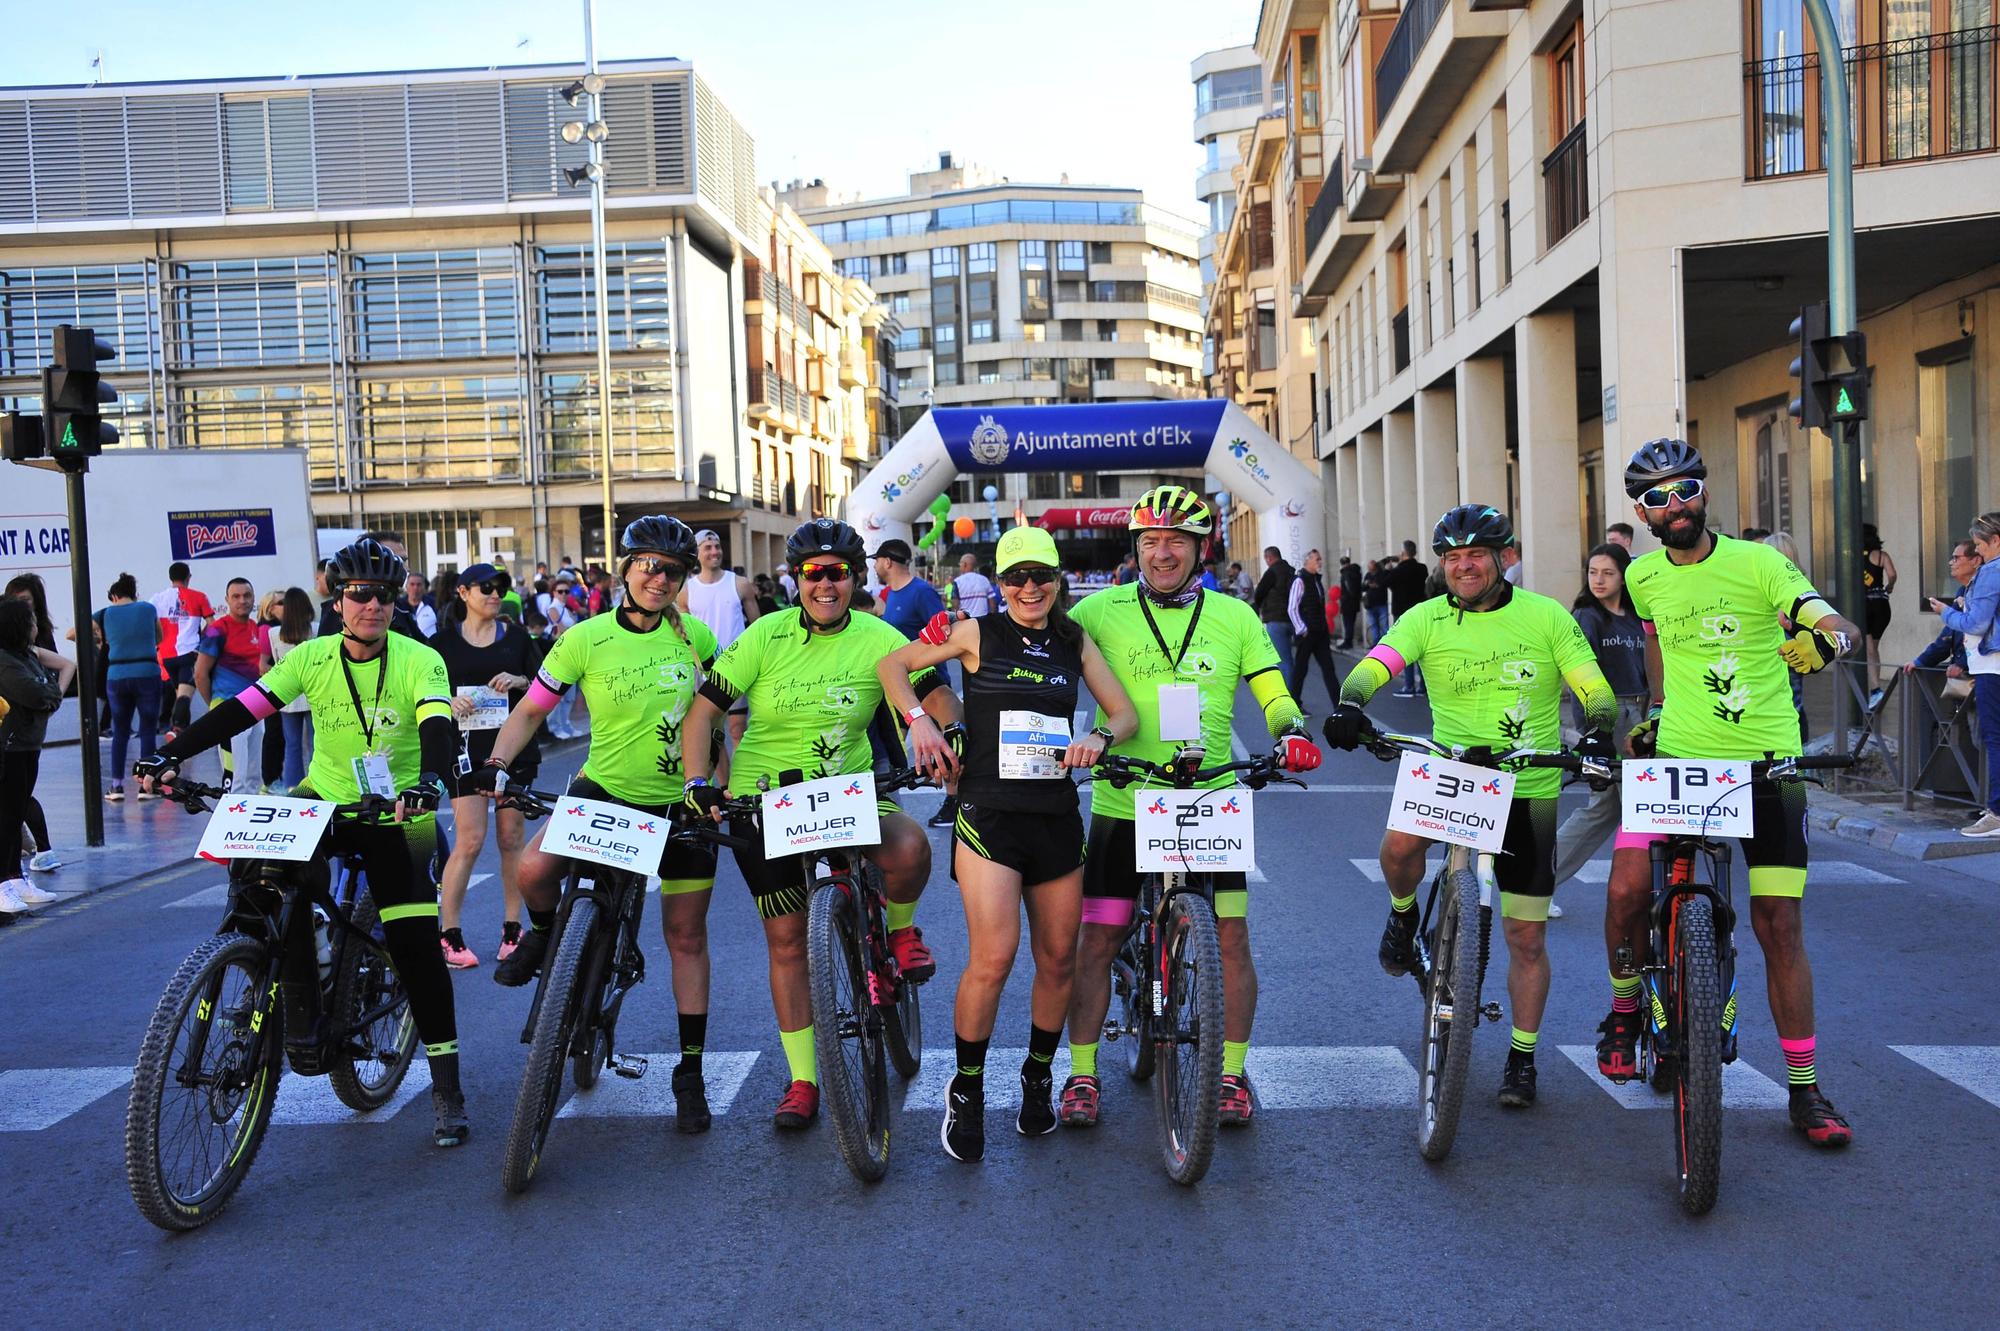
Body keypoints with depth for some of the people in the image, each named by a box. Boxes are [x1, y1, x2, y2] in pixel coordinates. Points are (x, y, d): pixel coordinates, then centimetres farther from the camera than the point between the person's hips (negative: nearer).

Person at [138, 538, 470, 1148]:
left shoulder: (420, 660, -14)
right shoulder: (312, 657, -6)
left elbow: (439, 728, -28)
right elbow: (242, 709, -13)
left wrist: (429, 781, -49)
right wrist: (171, 754, -26)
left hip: (397, 817, -3)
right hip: (325, 799, 3)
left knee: (415, 945, -9)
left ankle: (446, 1087, 2)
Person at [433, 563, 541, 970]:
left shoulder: (516, 636, 8)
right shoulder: (444, 641, 3)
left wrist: (519, 681, -10)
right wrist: (450, 704, -15)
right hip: (467, 747, -2)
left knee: (512, 837, 6)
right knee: (470, 840, -9)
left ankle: (512, 928, 14)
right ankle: (449, 933, 1)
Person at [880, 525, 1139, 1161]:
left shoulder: (1076, 643, 9)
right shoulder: (979, 633, 1)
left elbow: (1126, 713, 8)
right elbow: (892, 664, 6)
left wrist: (1099, 737, -13)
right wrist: (919, 719, -9)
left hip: (1057, 817, 4)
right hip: (988, 814, -4)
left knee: (1058, 959, 9)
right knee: (993, 956, -15)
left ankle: (1039, 1077, 31)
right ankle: (966, 1090, 5)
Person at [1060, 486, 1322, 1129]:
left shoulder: (1235, 617, 5)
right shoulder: (1102, 610, -1)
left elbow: (1275, 697, 6)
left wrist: (1292, 732, -13)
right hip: (1122, 805, -1)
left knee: (1232, 938, 0)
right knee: (1097, 939, 2)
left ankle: (1232, 1073, 17)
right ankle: (1081, 1074, 15)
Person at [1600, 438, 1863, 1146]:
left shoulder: (1757, 563, -7)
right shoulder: (1644, 577, 4)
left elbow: (1840, 626, -16)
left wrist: (1824, 640, -38)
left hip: (1768, 766, -2)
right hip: (1678, 757, 2)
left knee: (1780, 925, 0)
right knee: (1628, 887, -19)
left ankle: (1805, 1088, 14)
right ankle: (1623, 1011, 10)